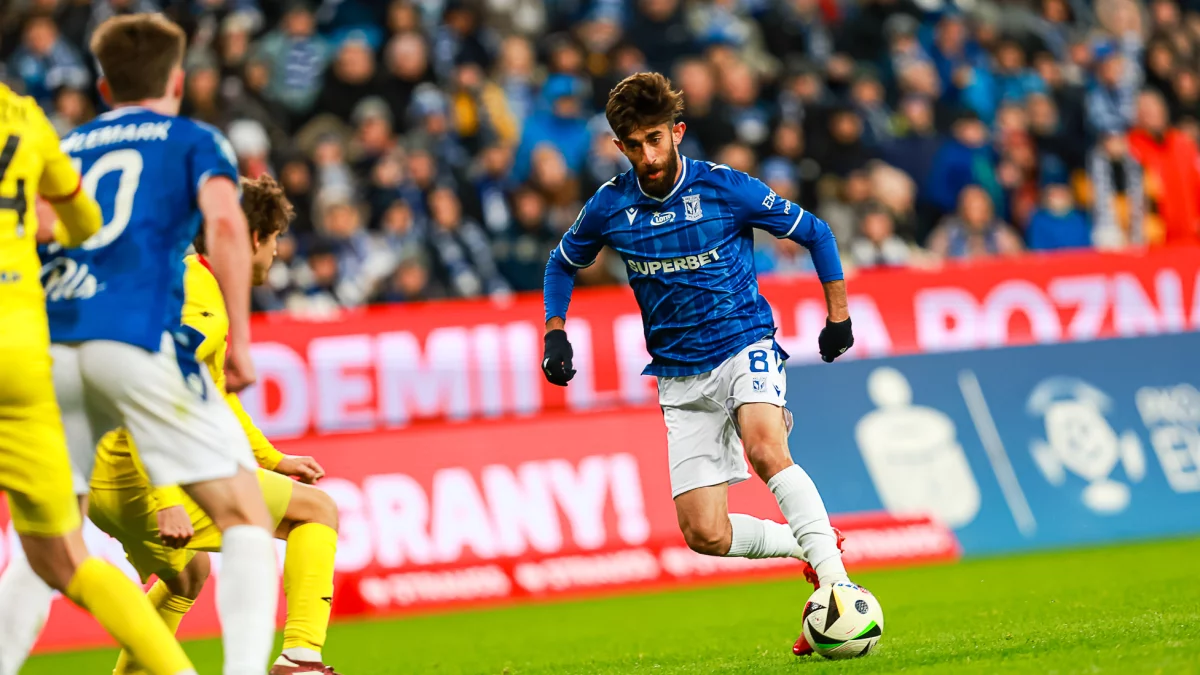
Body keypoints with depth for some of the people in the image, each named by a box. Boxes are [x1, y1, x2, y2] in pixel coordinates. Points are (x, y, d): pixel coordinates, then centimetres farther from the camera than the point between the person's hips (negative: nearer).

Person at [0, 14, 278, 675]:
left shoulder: (61, 149, 27)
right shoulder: (193, 141, 15)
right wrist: (239, 339, -6)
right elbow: (224, 223, -5)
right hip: (139, 340, -4)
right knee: (245, 519, -2)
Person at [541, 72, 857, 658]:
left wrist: (838, 316, 6)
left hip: (745, 346, -3)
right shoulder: (610, 207, -1)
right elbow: (563, 263, 19)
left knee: (765, 450, -35)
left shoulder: (727, 189, -9)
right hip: (680, 376, 3)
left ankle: (836, 579, -33)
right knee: (705, 535, -7)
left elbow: (814, 233, 5)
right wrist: (555, 334, 6)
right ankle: (809, 547, 17)